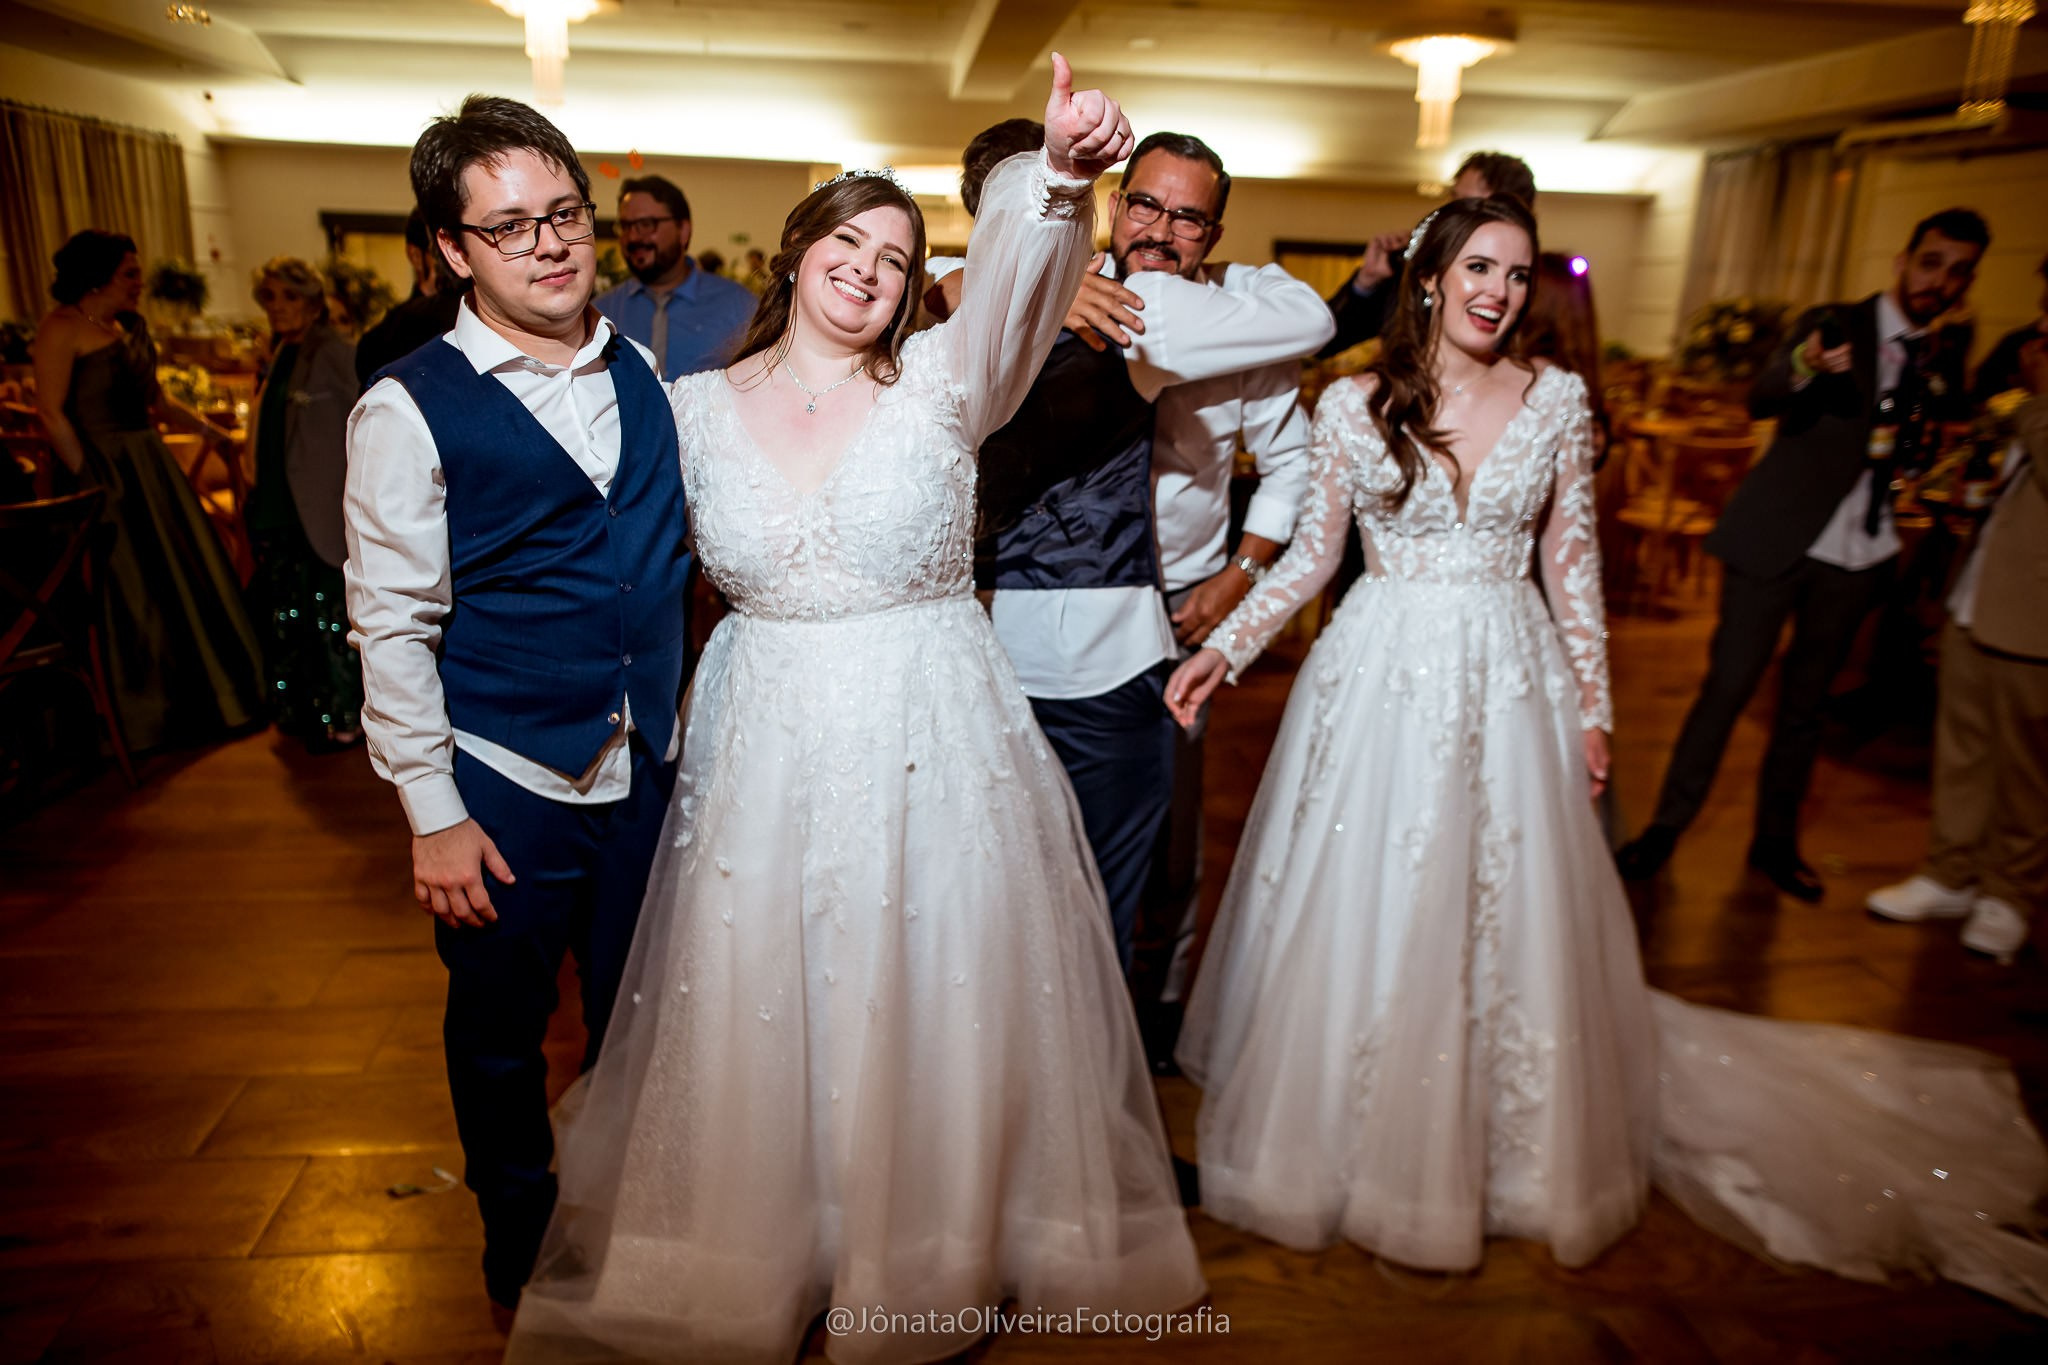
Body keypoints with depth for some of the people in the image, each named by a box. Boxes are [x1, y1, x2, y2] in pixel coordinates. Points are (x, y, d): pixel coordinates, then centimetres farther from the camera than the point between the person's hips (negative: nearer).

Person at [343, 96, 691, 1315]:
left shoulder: (643, 371, 4)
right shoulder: (410, 410, -10)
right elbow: (392, 628, -9)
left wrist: (685, 731, 7)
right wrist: (433, 814, -10)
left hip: (648, 768, 4)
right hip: (504, 787, -3)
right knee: (500, 1030, 16)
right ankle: (520, 1244, 42)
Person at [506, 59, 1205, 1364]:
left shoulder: (941, 382, -5)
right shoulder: (695, 407, 1)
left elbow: (1015, 278, -25)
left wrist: (1061, 175, -43)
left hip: (937, 742, -1)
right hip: (765, 748, 2)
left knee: (945, 1005, 12)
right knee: (763, 1018, 13)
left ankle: (941, 1253, 40)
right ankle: (762, 1253, 41)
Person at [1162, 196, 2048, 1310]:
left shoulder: (1556, 399, 2)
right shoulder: (1353, 403, -1)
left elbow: (1570, 560, 6)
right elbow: (1312, 553, 2)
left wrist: (1592, 704, 6)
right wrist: (1223, 648, -7)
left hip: (1507, 684, 1)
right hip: (1378, 678, 0)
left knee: (1508, 919, 8)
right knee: (1361, 918, 6)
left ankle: (1512, 1152, 30)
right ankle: (1352, 1142, 28)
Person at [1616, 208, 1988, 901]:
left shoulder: (1946, 355, 10)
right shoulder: (1832, 324, -4)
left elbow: (1934, 443, 19)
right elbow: (1759, 400, -20)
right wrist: (1804, 368, -41)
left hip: (1858, 557, 5)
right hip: (1777, 538, -4)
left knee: (1806, 700, 12)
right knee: (1727, 686, -5)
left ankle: (1776, 842, 23)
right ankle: (1666, 828, 5)